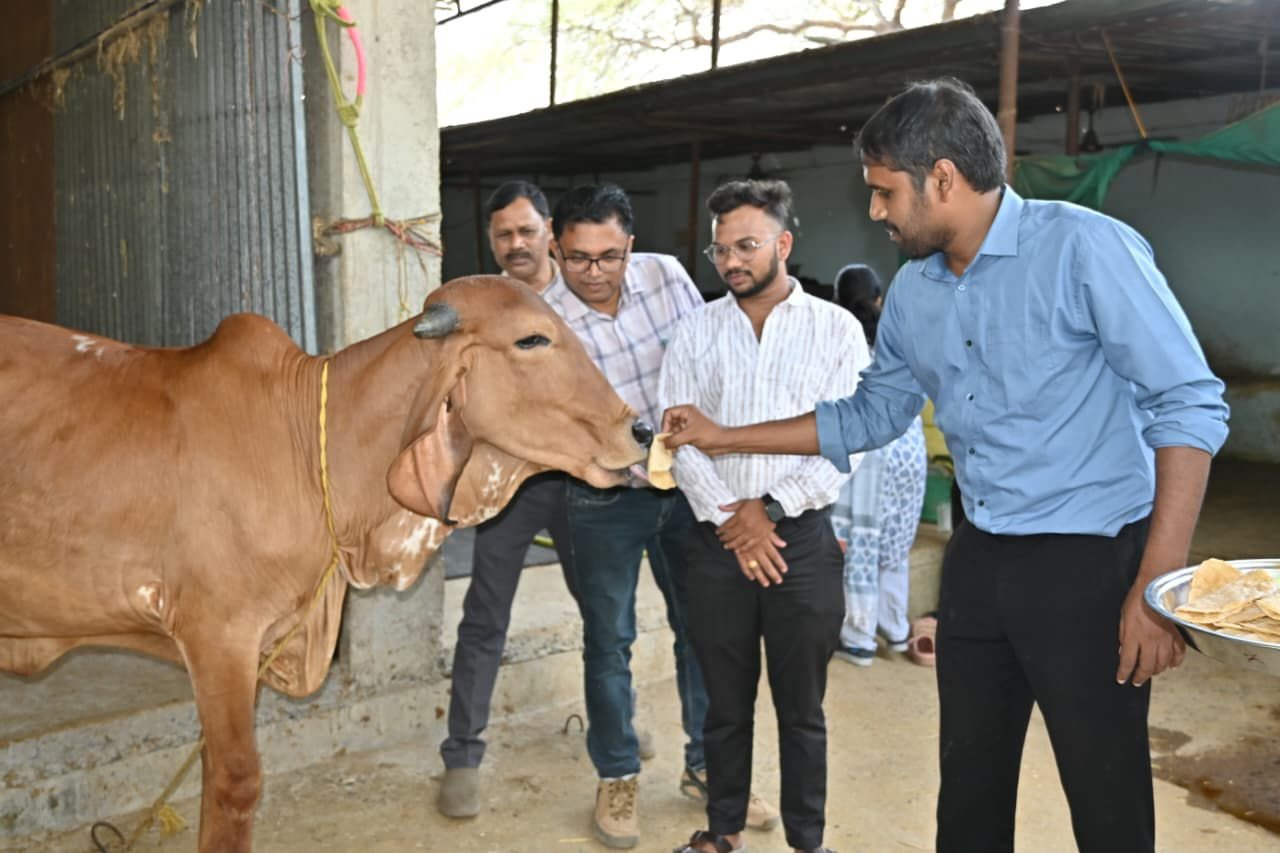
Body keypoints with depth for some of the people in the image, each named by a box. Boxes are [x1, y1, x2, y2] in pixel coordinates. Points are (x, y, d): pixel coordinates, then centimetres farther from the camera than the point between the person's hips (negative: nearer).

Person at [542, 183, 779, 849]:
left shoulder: (665, 274, -7)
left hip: (687, 483, 3)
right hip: (607, 498, -3)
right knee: (609, 641, 7)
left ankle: (707, 765, 31)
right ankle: (617, 778, 27)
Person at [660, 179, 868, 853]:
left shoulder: (836, 328, 1)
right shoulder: (696, 330, 6)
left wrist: (771, 508, -13)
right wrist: (731, 519, -11)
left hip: (804, 539, -1)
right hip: (717, 541, 2)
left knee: (801, 708, 10)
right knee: (726, 703, 13)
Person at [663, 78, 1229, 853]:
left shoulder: (1086, 247, -15)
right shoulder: (912, 293, 6)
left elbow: (1190, 407, -15)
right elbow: (869, 416, 18)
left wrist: (1158, 585, -20)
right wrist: (726, 438, 17)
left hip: (1090, 564, -6)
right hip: (977, 562, 6)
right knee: (968, 787, 17)